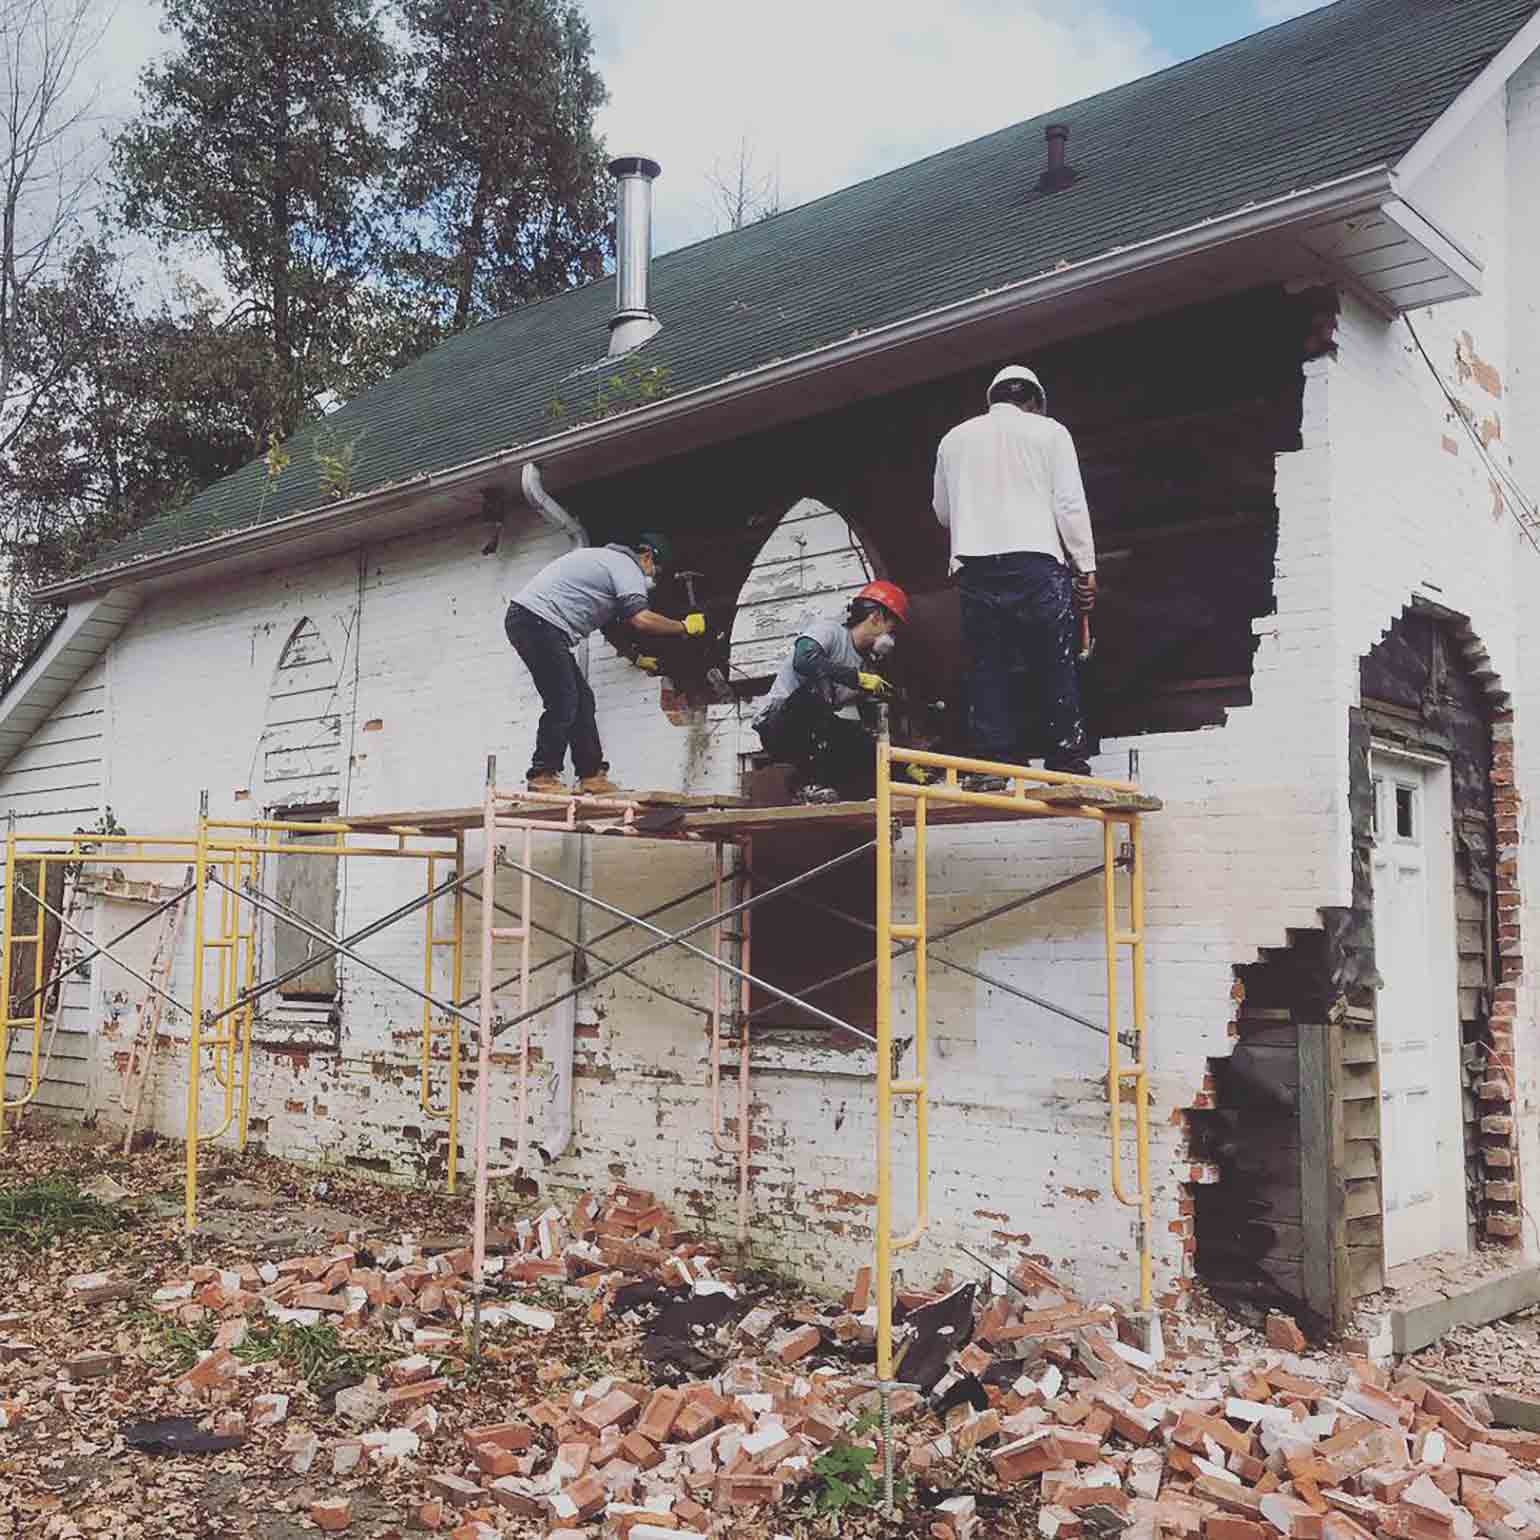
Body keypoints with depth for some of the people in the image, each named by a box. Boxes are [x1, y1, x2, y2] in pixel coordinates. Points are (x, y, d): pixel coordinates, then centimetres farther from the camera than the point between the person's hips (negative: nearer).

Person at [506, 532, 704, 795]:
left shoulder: (605, 559, 28)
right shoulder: (627, 567, -4)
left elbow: (611, 623, 38)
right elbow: (640, 619, -20)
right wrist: (685, 627, -7)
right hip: (537, 622, -10)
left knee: (582, 700, 9)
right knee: (563, 704, -11)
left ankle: (592, 777, 9)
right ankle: (542, 778, -11)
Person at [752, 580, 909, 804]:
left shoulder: (866, 665, 13)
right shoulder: (829, 630, -9)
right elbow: (804, 660, -31)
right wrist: (858, 678, -26)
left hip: (811, 732, 7)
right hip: (776, 725, -7)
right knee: (819, 684, -37)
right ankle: (814, 784, -33)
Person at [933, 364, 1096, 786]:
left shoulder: (955, 438, 18)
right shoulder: (1048, 431, 9)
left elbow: (943, 510, 24)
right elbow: (1070, 503, 2)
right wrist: (1086, 568, 5)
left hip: (975, 565, 3)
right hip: (1036, 561, -2)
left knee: (987, 668, 2)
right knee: (1055, 666, 1)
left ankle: (990, 768, -5)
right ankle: (1068, 766, -1)